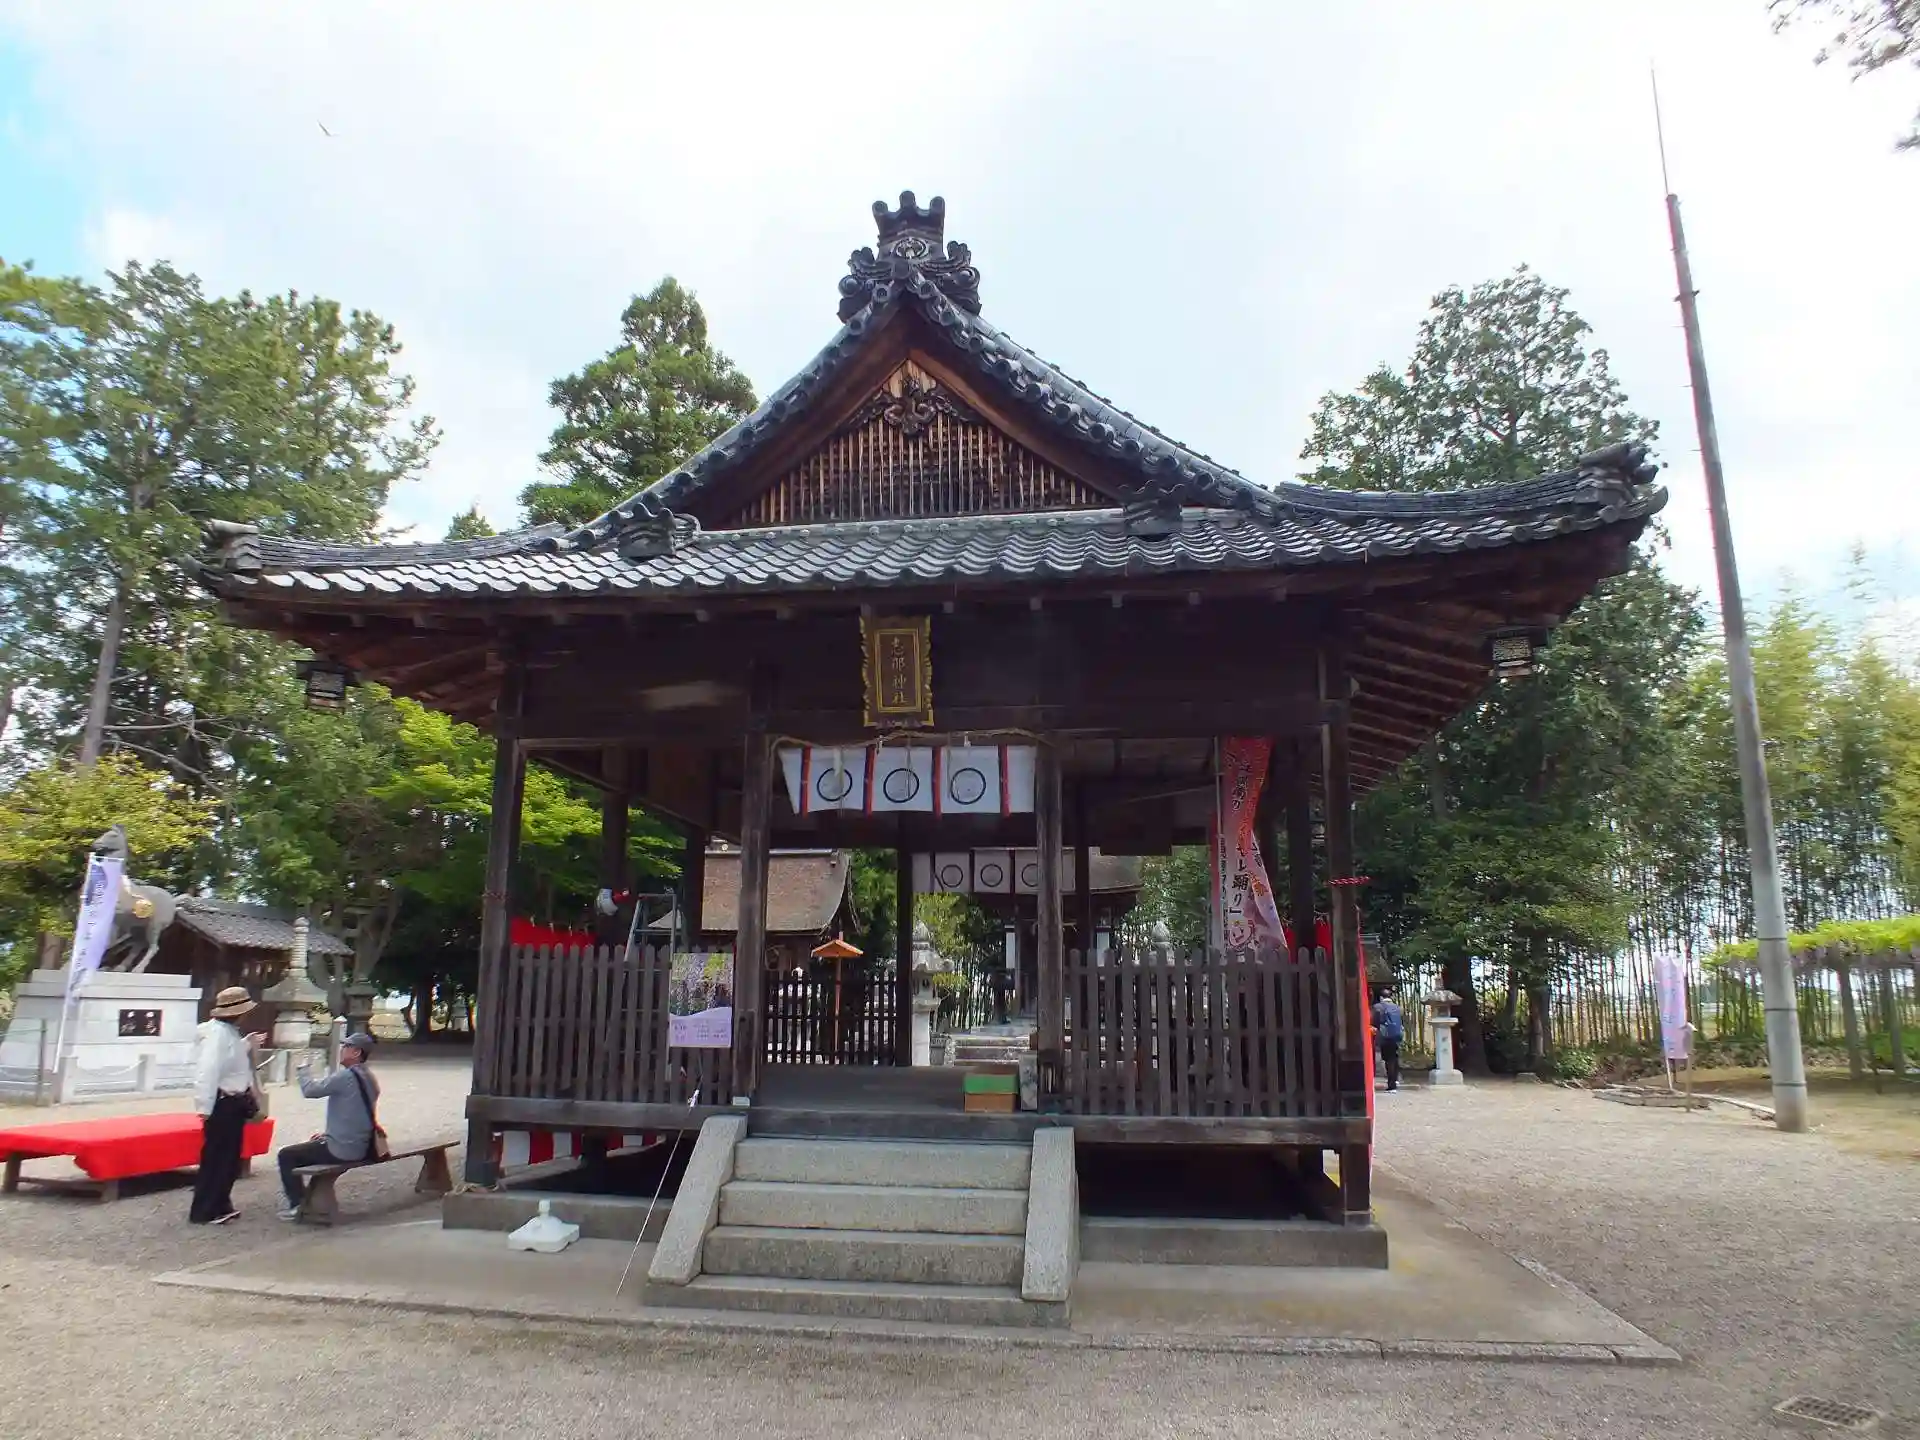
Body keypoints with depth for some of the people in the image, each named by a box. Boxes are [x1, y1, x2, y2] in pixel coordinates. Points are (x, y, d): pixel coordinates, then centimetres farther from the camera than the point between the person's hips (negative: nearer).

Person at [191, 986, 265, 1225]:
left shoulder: (229, 1031, 10)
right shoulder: (217, 1033, -21)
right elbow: (208, 1071, -28)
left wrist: (248, 1045, 16)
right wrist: (205, 1108, -31)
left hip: (233, 1103, 10)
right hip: (222, 1105, -10)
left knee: (230, 1158, 17)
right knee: (215, 1158, -2)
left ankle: (220, 1206, 27)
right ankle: (202, 1212, 6)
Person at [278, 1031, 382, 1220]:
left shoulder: (345, 1076, -19)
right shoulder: (370, 1079, 10)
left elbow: (309, 1090, -14)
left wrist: (304, 1068, 2)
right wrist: (329, 1133, 20)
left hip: (342, 1149, -9)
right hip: (360, 1148, 9)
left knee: (286, 1155, 7)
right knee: (312, 1145, 30)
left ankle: (298, 1205, 7)